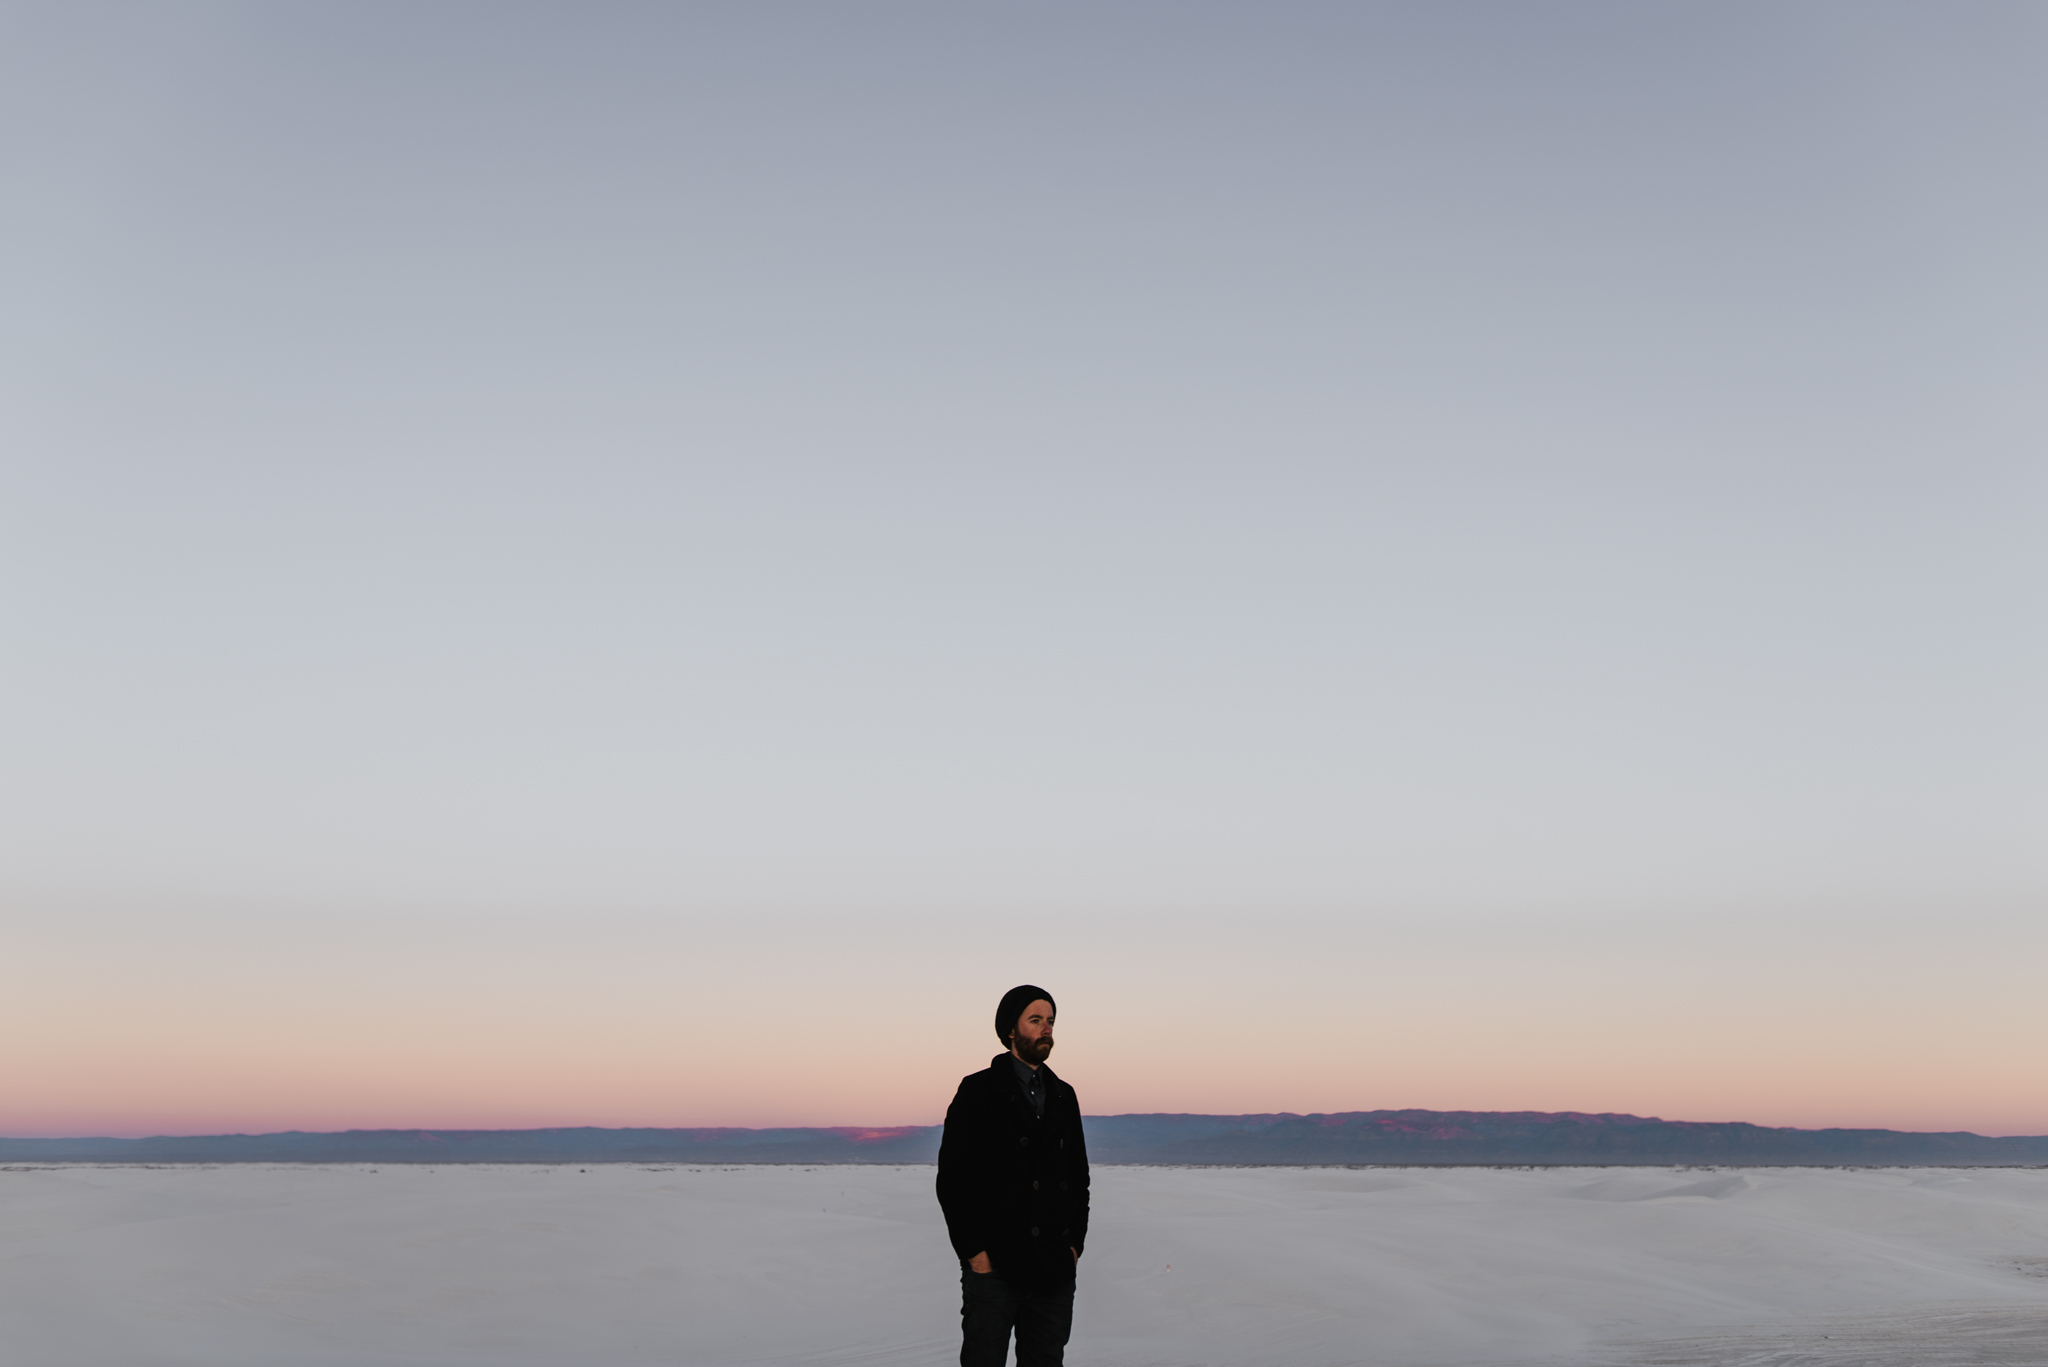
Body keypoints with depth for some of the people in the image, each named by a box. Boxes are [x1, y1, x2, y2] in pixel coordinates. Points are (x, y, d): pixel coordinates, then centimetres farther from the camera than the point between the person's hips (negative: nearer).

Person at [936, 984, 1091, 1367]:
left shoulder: (1064, 1096, 14)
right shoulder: (977, 1091, -2)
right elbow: (951, 1178, -6)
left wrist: (1076, 1242, 7)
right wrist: (974, 1251, -10)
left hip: (1055, 1270, 5)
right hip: (992, 1265, -4)